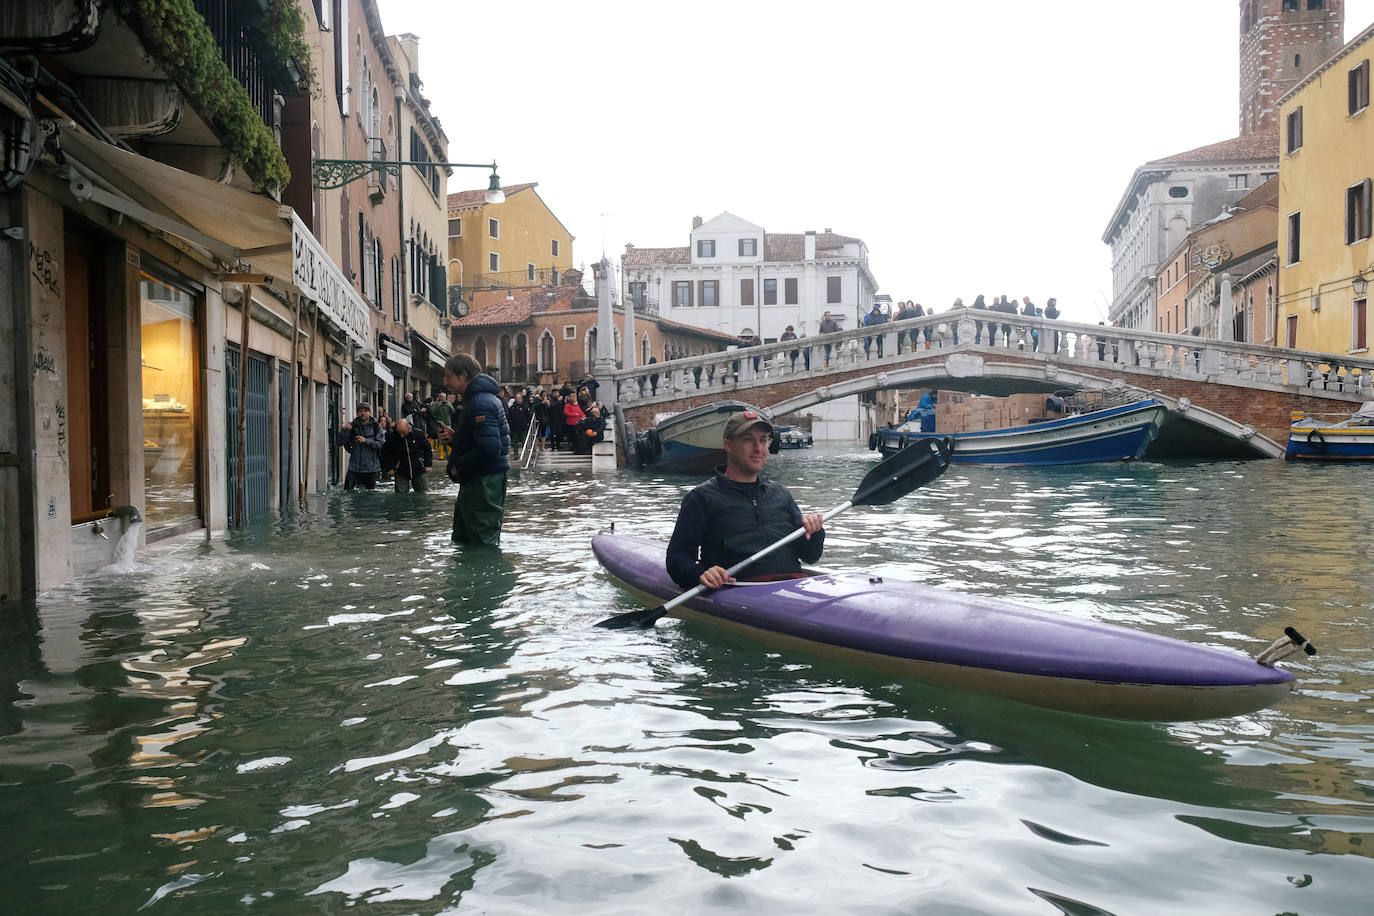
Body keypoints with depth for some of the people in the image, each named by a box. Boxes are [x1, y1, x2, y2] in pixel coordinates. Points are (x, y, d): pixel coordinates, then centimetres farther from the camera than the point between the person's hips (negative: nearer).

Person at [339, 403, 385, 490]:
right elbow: (341, 442, 0)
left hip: (371, 467, -1)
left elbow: (381, 443, -9)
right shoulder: (353, 426, 5)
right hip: (354, 467, 1)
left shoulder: (376, 426, 0)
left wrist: (366, 441, -20)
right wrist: (344, 430, -17)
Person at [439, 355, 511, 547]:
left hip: (484, 483, -11)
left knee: (483, 542, -5)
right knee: (462, 539, 19)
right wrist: (454, 436, 5)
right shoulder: (476, 398, 15)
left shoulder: (481, 403, -19)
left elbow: (489, 448, -28)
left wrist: (458, 467, -16)